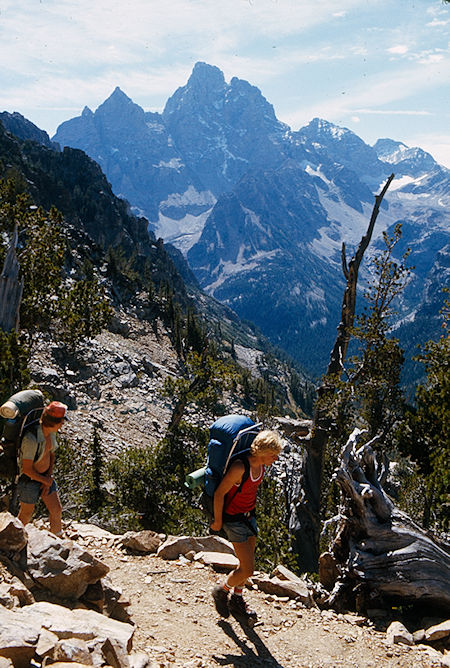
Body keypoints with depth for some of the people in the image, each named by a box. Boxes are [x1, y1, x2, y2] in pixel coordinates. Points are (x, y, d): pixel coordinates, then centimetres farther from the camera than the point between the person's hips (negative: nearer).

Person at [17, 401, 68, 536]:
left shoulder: (51, 432, -10)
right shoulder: (31, 440, -35)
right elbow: (27, 469, -27)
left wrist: (49, 478, -3)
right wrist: (45, 480, -13)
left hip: (46, 476, 6)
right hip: (29, 480, -6)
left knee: (56, 510, 10)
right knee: (27, 514, 16)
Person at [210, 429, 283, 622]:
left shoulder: (261, 465, -6)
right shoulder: (240, 468, -30)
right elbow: (219, 493, -22)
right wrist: (218, 521, -12)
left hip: (248, 516, 8)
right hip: (233, 519, -8)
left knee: (246, 564, 17)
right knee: (247, 570, -5)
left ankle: (236, 600, 39)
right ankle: (221, 591, 22)